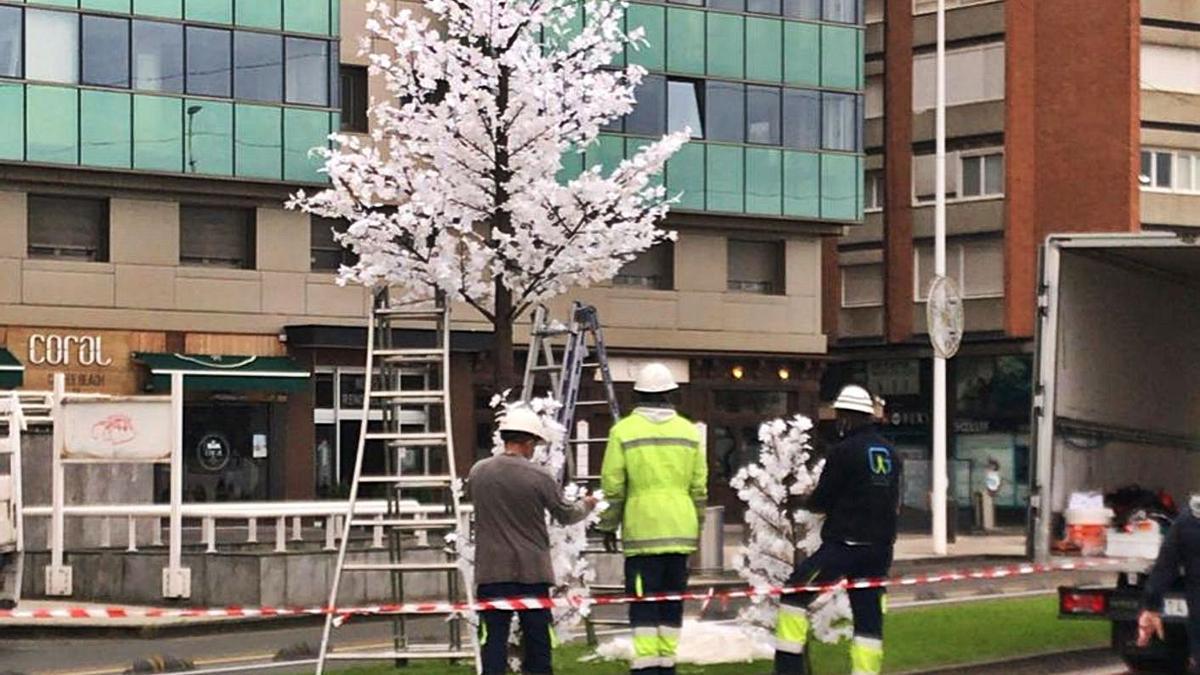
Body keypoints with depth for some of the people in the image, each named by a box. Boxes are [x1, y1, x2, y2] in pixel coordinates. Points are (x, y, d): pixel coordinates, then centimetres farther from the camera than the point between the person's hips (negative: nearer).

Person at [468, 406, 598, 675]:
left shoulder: (477, 473, -3)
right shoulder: (539, 476, -10)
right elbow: (565, 515, 4)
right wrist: (586, 506, 25)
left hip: (491, 571, 1)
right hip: (532, 570, -1)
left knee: (494, 637, 1)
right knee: (537, 637, 9)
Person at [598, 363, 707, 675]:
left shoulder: (624, 431, -4)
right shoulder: (688, 431, 6)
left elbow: (613, 486, -3)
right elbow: (699, 487, 10)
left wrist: (609, 526, 7)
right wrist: (697, 526, 20)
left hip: (642, 530, -3)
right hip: (680, 530, 3)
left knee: (644, 601, -3)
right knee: (671, 600, 11)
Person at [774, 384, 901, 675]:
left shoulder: (844, 451, -11)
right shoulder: (890, 453, 10)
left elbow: (820, 502, -7)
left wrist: (810, 503, 16)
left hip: (845, 544, -6)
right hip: (880, 547, 6)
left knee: (796, 593, 4)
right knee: (869, 615, 8)